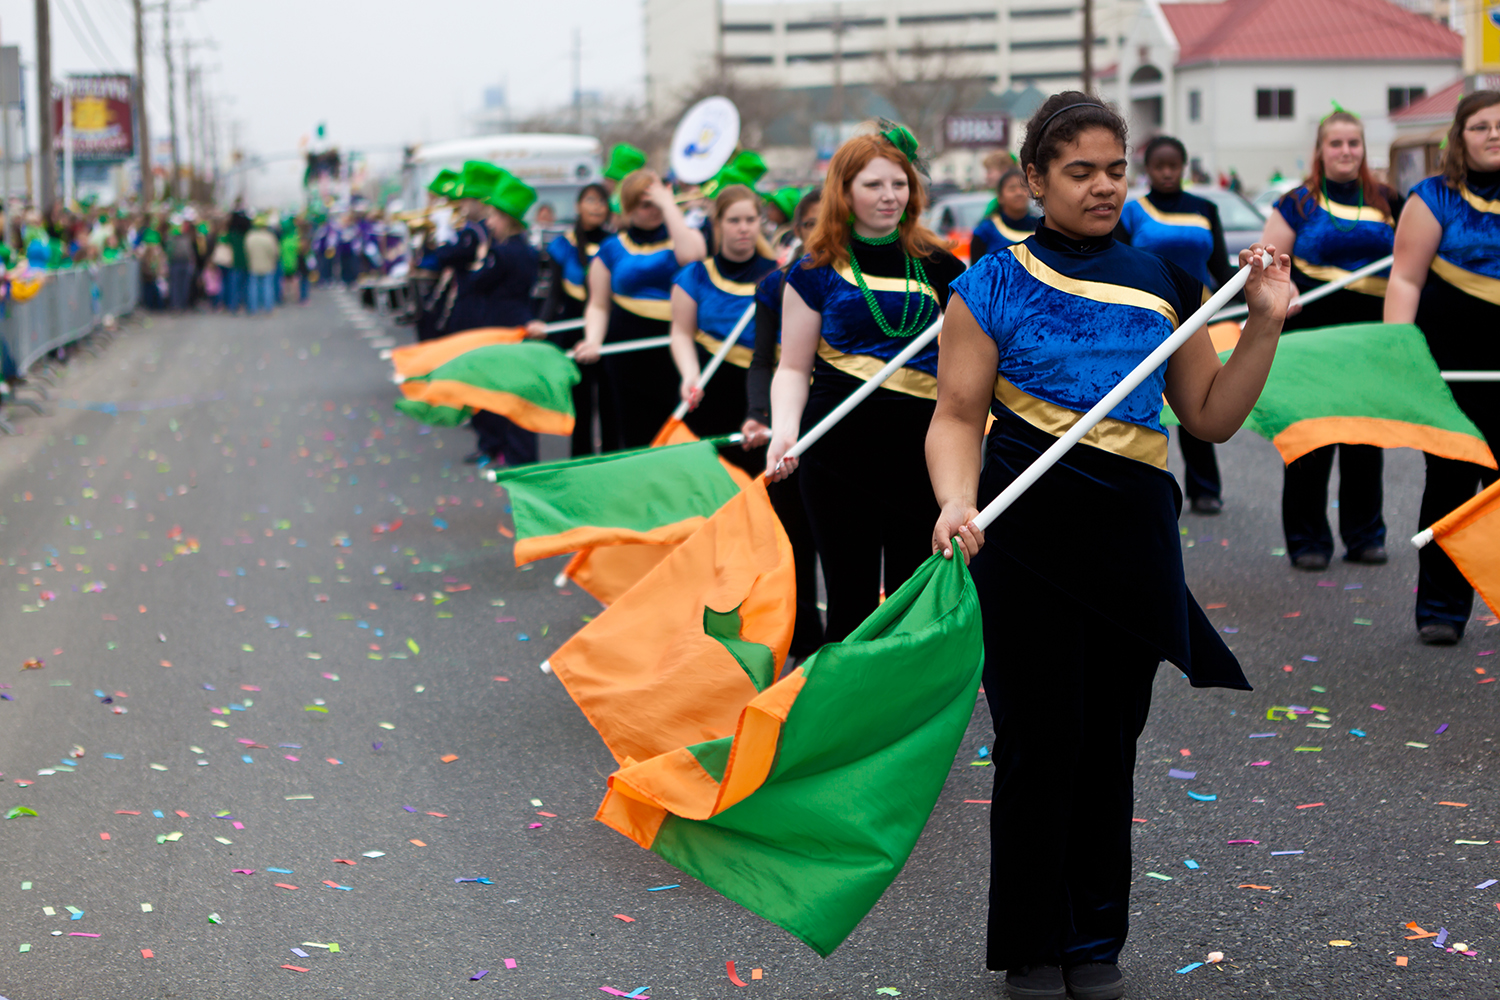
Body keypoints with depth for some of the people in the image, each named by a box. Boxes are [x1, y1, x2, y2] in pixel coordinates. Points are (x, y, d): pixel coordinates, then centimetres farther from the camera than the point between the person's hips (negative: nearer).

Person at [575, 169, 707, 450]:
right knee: (637, 438, 1)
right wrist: (592, 341, -9)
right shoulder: (613, 247, 12)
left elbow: (690, 255, -16)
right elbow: (598, 305, 11)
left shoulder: (683, 235, 9)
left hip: (674, 350, -1)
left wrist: (668, 203, -8)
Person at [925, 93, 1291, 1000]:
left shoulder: (1165, 278, 9)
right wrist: (959, 502, -22)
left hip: (1136, 527, 3)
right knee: (1041, 741, 0)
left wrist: (1266, 324, -1)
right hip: (1028, 529, -3)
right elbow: (958, 415, -4)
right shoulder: (998, 283, -1)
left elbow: (1212, 417, 11)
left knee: (1113, 741, 9)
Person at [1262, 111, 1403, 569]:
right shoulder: (1298, 203, 4)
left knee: (1367, 437, 6)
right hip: (1312, 331, -3)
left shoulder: (1387, 203, 12)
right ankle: (1307, 540, 6)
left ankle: (1365, 535, 16)